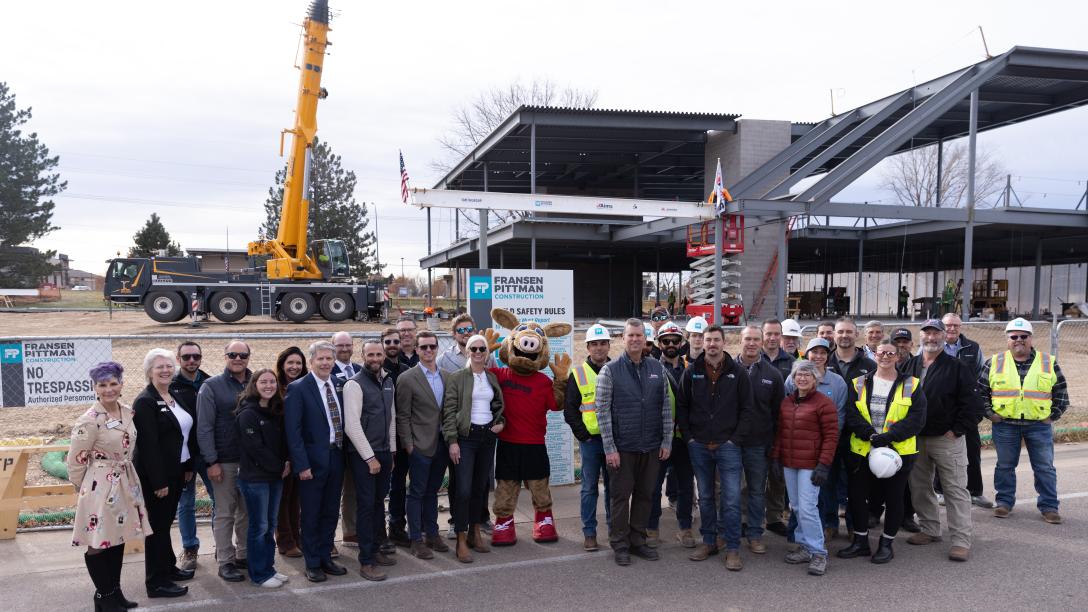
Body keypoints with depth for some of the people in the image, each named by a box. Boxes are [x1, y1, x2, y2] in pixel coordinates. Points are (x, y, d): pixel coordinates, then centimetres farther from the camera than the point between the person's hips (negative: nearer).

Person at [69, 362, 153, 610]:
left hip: (126, 485, 6)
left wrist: (126, 478, 16)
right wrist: (85, 490, 1)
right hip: (100, 488, -6)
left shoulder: (128, 412, 3)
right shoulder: (89, 421, -17)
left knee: (118, 539, 14)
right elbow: (75, 461, -9)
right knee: (99, 544, 5)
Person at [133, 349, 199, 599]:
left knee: (166, 522, 20)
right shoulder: (145, 402, -16)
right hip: (156, 476, -8)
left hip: (176, 472, 8)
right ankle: (157, 582, 10)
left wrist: (189, 467, 12)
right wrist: (159, 482, -22)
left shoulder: (175, 398, 10)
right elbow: (148, 445, -20)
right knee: (157, 525, 1)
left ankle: (168, 567, 33)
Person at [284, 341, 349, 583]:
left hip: (336, 458, 5)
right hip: (313, 460, -5)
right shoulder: (297, 388, -9)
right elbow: (293, 430, -13)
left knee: (331, 513, 14)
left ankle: (325, 557, 28)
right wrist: (301, 464, -17)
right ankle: (312, 564, 19)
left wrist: (344, 453, 4)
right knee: (311, 515, 6)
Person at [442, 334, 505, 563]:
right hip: (466, 436, -5)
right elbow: (449, 411, -7)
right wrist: (452, 441, -12)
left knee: (481, 486, 11)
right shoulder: (457, 377, -4)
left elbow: (498, 405, 21)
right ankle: (461, 541, -1)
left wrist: (501, 422, 1)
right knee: (464, 489, -9)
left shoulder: (492, 377, 10)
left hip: (488, 435, 5)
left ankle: (475, 532, 25)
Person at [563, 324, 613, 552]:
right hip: (590, 440, -2)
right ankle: (589, 533, 12)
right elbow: (570, 409, 1)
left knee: (614, 487, 11)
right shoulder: (578, 374, 1)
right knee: (589, 488, 4)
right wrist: (583, 435, -8)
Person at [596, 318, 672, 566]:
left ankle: (638, 540, 25)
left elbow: (666, 407, 8)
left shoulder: (657, 368, 5)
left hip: (652, 447, 4)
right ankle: (620, 544, 18)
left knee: (644, 494, 12)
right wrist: (609, 448, -12)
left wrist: (667, 441, 2)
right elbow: (602, 411, -8)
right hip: (622, 447, -3)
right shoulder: (610, 370, -6)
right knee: (621, 495, 5)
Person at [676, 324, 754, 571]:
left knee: (731, 499, -3)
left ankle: (733, 548, 6)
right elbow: (681, 406, 8)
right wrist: (688, 437, 1)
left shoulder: (738, 373, -1)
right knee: (705, 497, 13)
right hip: (699, 446, 2)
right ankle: (709, 542, 25)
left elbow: (746, 409, -1)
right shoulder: (691, 373, 3)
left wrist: (735, 438, -6)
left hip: (728, 446, -2)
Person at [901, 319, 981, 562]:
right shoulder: (909, 366, 9)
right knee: (920, 488, 13)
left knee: (956, 489, -3)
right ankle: (930, 530, 27)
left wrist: (957, 430, -11)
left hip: (947, 440, -5)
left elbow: (970, 403, -7)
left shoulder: (956, 368, -5)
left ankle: (961, 540, 0)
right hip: (915, 439, 5)